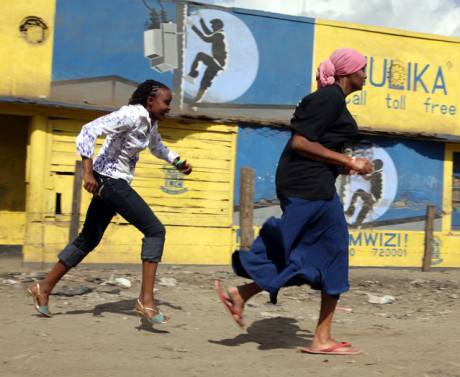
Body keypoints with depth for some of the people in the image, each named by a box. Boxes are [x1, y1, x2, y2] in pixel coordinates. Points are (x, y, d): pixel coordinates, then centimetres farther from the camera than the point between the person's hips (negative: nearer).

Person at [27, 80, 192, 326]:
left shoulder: (151, 122, 9)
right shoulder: (131, 116, -20)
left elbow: (157, 146, 31)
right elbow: (89, 131, -28)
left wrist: (178, 162, 15)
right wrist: (87, 172, -33)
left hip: (114, 183, 10)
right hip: (109, 181, -10)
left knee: (89, 239, 16)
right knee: (155, 230, -13)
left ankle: (44, 288, 26)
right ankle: (146, 300, -15)